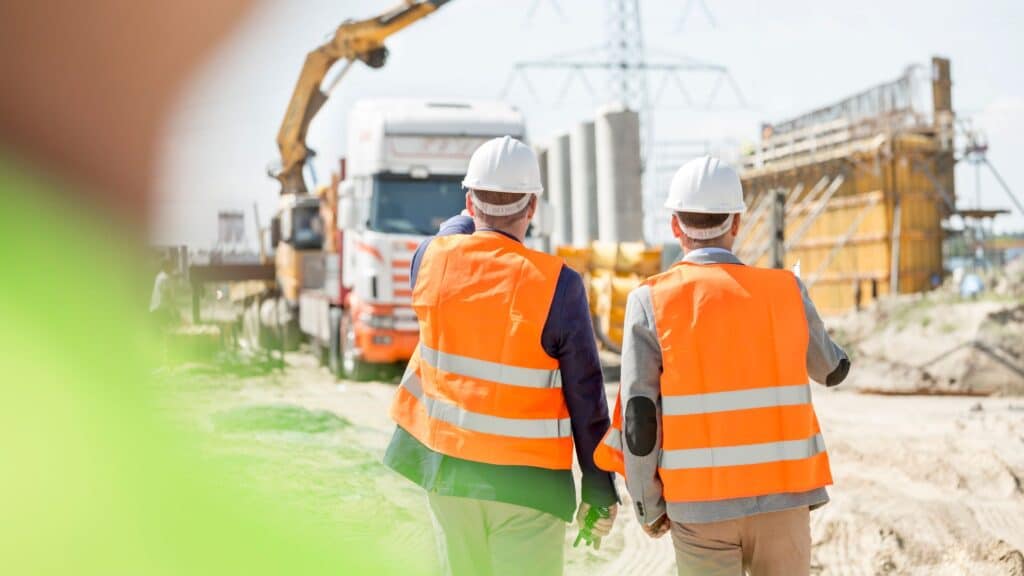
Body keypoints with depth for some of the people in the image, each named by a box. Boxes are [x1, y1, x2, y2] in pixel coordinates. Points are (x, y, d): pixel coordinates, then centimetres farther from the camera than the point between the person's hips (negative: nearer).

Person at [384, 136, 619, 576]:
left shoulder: (430, 260, -6)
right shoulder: (557, 285, -16)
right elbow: (586, 400, -11)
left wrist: (475, 217, 36)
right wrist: (600, 491, -3)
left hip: (446, 469, 4)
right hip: (526, 480, -4)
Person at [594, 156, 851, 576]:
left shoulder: (651, 301, -6)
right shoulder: (785, 291, -1)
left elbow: (638, 417, -8)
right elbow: (832, 369, 17)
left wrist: (647, 506, 5)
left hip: (700, 506, -1)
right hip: (781, 497, 1)